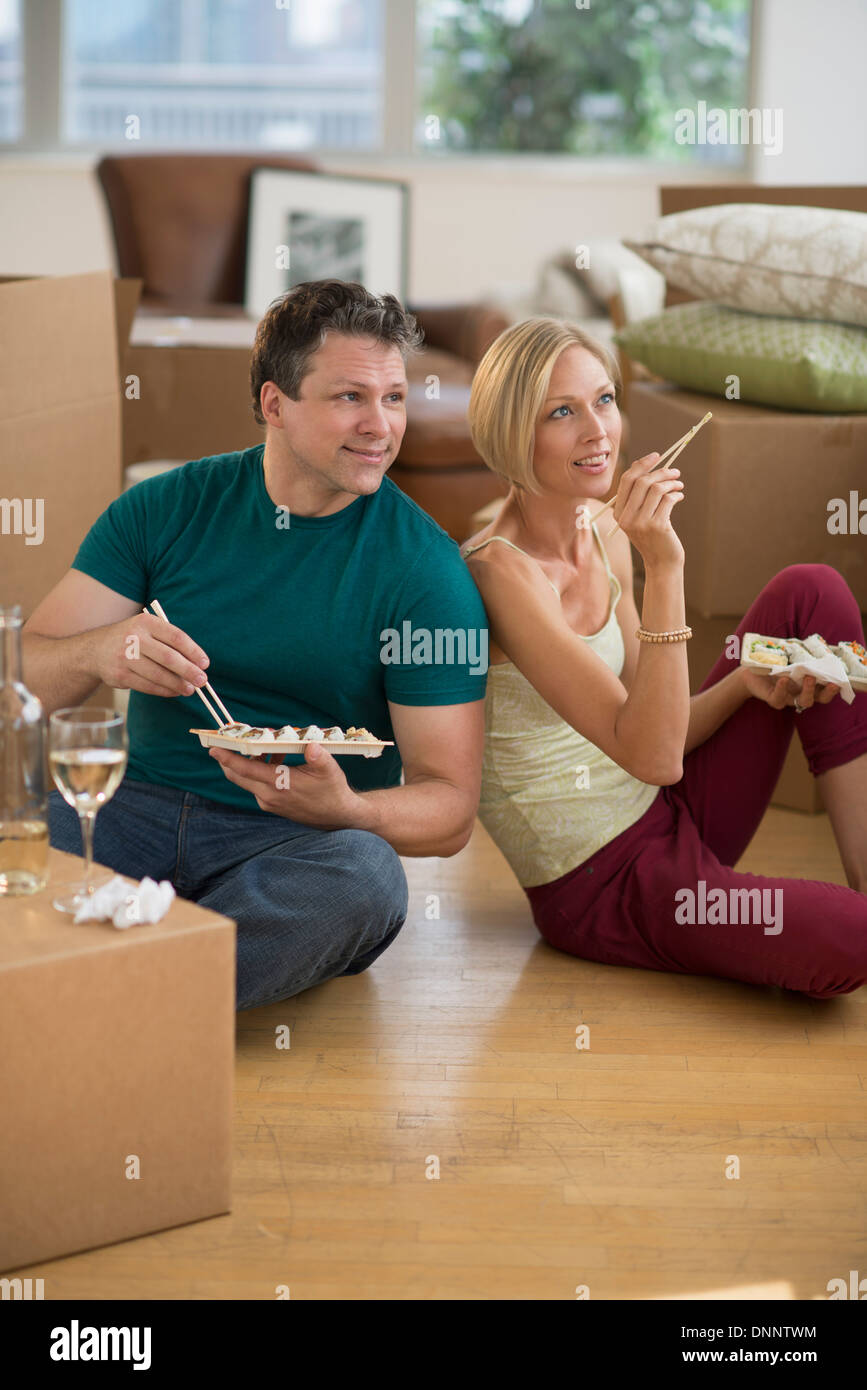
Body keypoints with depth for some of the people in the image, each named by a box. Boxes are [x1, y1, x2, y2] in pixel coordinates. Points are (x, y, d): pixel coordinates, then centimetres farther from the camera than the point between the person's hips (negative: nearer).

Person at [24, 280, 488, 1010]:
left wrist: (346, 810, -27)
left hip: (300, 841, -2)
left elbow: (449, 804, -4)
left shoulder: (425, 568, -3)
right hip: (137, 810, 2)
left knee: (365, 872, -37)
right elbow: (28, 674, 0)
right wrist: (100, 653, -24)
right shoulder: (167, 508, 5)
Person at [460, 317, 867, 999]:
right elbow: (652, 756, -26)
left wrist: (745, 680, -8)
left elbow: (656, 730, 10)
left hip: (673, 822, 9)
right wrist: (665, 566, -31)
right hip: (603, 887, -8)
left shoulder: (606, 536, 5)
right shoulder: (501, 571, -21)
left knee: (810, 591, 0)